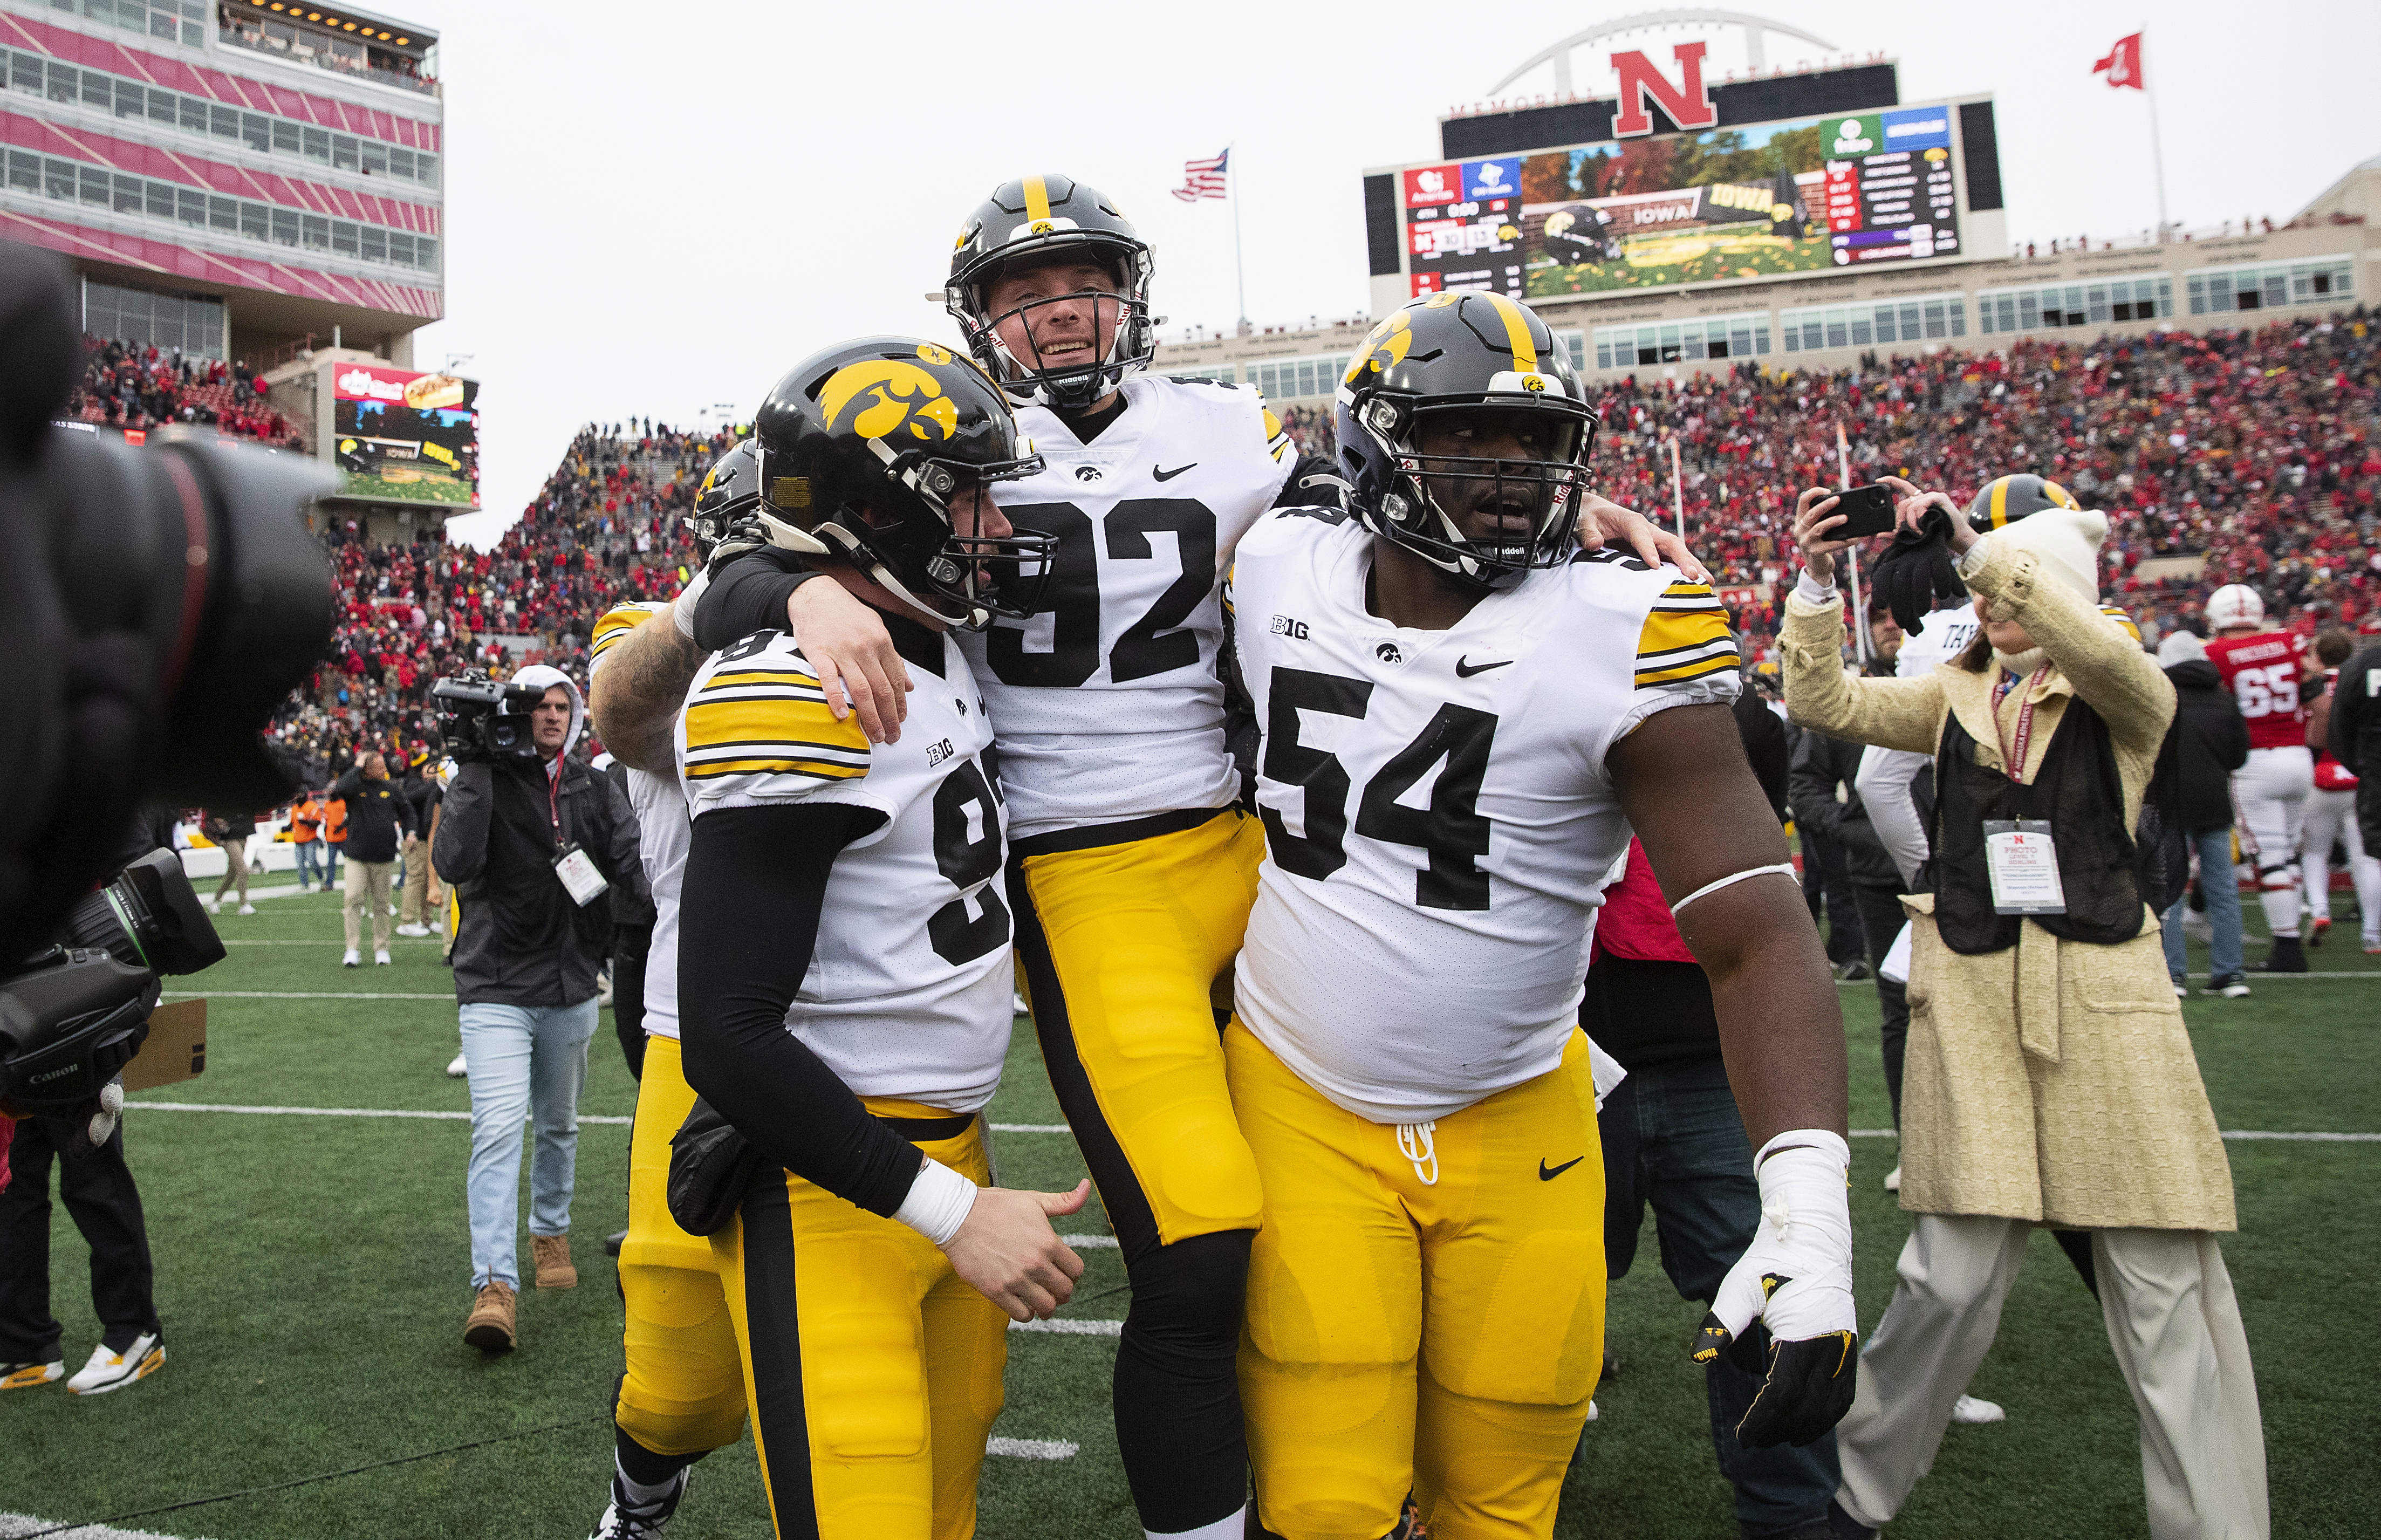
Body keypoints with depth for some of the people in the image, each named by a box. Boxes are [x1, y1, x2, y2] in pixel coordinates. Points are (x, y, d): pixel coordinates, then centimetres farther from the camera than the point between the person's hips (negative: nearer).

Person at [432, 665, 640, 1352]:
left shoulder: (591, 789, 7)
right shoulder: (483, 781, -6)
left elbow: (630, 856, 0)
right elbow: (453, 864, -21)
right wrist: (475, 771, -23)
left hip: (571, 985, 5)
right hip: (498, 985, -4)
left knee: (559, 1123, 18)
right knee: (499, 1128, -15)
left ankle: (551, 1232, 39)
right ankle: (495, 1284, -14)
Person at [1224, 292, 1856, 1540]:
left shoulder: (1619, 634, -15)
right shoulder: (1280, 572, -5)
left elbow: (1758, 935, -18)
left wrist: (1808, 1206, -27)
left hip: (1514, 1134, -1)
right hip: (1300, 1111, 1)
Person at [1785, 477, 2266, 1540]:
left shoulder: (2127, 699, 2)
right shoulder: (1956, 697, 12)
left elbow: (2101, 649, -21)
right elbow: (1824, 701, 2)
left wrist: (1976, 541, -24)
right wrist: (1816, 581, -10)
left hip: (2102, 1001, -1)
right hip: (1973, 1003, 1)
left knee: (2168, 1288, 2)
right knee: (1954, 1278, 0)